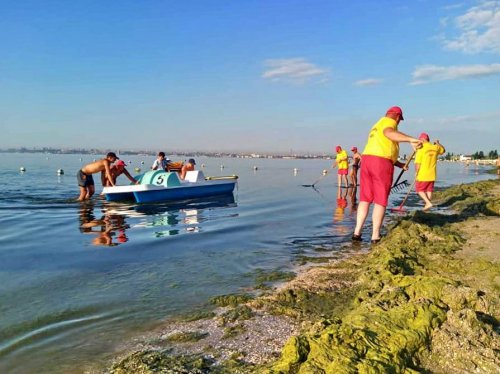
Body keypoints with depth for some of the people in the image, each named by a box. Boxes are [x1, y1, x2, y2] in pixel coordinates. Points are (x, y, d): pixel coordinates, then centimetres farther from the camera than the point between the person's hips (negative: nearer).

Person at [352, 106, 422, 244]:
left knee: (365, 198, 10)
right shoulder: (389, 122, 2)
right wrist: (411, 139, -36)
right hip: (381, 163, -8)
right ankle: (375, 236, -1)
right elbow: (389, 133, -24)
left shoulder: (377, 126, 30)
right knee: (380, 201, -2)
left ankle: (357, 232, 6)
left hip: (366, 159, 8)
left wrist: (399, 164, 39)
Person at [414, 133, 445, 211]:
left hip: (422, 175, -6)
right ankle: (427, 205, 16)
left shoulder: (421, 149, -15)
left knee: (420, 190, 7)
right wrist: (438, 143, 32)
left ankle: (428, 203, -6)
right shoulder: (435, 147, 2)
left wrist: (416, 174, -7)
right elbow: (443, 150, 27)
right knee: (429, 190, 13)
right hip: (432, 175, 6)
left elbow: (417, 163, -16)